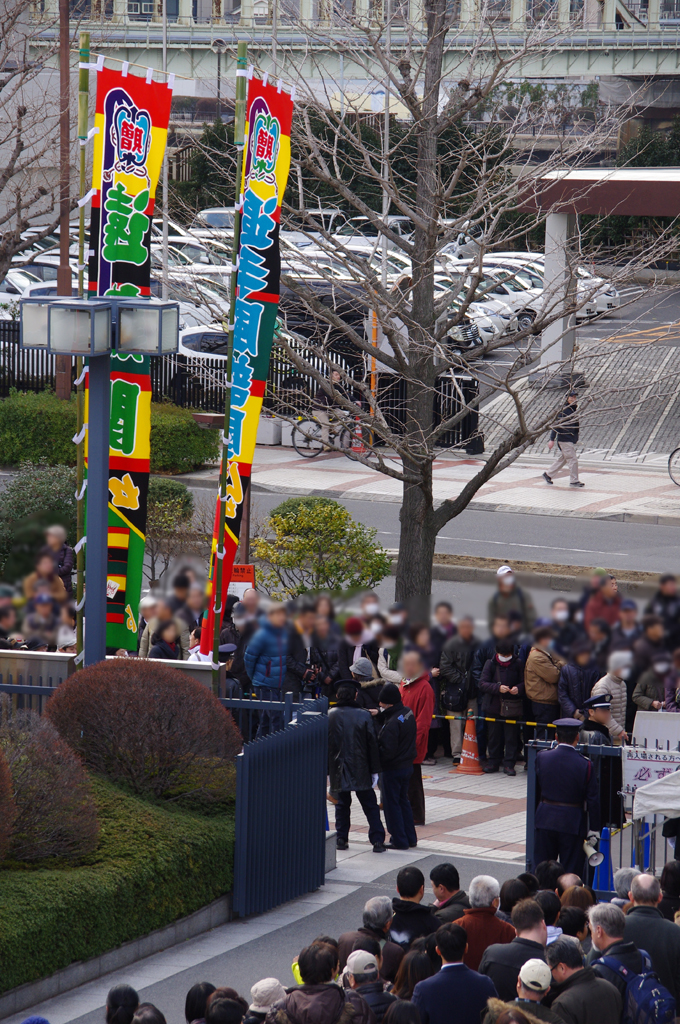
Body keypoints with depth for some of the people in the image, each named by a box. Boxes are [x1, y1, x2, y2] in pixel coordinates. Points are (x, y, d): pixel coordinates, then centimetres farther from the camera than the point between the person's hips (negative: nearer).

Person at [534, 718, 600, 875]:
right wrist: (594, 829, 0)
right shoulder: (585, 765, -12)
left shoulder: (542, 757, -6)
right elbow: (593, 799, -8)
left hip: (545, 820, 2)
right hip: (572, 824, -2)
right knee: (570, 870, 5)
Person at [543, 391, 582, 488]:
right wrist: (552, 439, -18)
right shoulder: (564, 410, -14)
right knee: (573, 460, -7)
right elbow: (556, 424, -16)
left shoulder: (575, 409, 11)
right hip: (565, 440, -9)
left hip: (572, 440, 9)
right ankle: (574, 481, 2)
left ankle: (548, 474, 28)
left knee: (562, 459, 15)